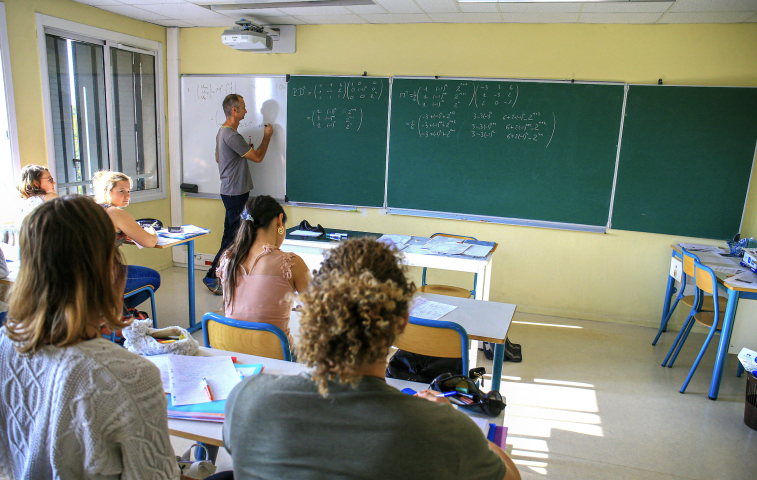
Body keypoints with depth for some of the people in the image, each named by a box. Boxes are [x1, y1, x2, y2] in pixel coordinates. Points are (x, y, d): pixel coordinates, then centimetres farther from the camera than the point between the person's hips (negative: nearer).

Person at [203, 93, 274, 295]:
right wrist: (267, 136, -1)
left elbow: (218, 158, 26)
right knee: (232, 236, -5)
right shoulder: (231, 135, -20)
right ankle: (212, 276, 4)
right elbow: (257, 157, -17)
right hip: (234, 193, -11)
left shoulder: (222, 132, 13)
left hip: (232, 191, 11)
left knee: (233, 235, 14)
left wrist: (245, 150, 16)